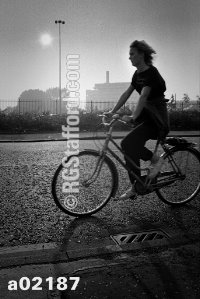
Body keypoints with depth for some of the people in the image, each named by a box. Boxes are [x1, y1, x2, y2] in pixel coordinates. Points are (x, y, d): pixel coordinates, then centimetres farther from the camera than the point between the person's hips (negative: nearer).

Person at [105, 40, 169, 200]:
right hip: (146, 115, 9)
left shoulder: (151, 73, -16)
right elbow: (127, 93, 11)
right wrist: (112, 111, 4)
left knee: (128, 143, -22)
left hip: (157, 118, -9)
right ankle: (135, 187, 11)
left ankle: (156, 159, 0)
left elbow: (144, 96, -28)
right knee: (131, 148, 2)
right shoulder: (137, 74, 11)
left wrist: (133, 117, -38)